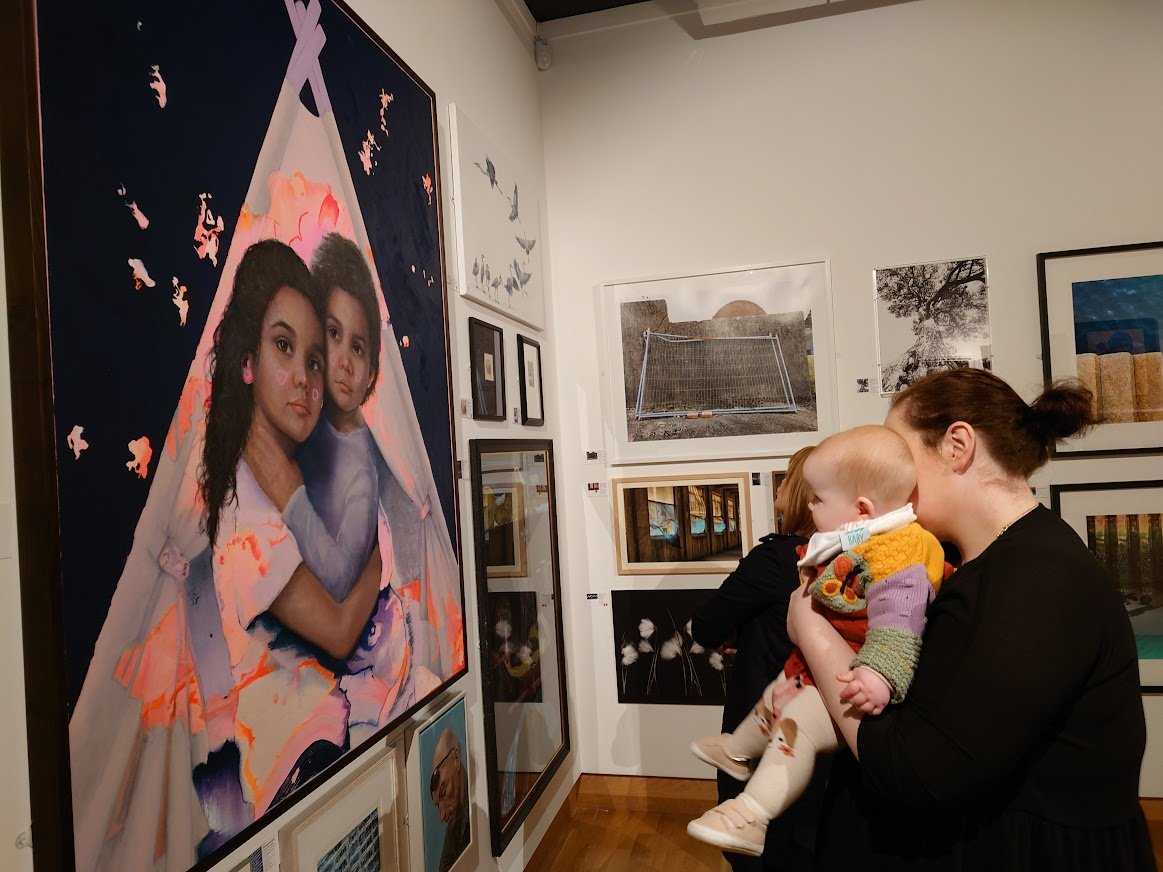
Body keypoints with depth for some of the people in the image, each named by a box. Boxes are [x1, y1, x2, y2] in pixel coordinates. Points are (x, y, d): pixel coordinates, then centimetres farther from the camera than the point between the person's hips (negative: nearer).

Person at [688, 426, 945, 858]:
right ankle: (736, 750, 48)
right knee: (779, 692, 25)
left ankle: (752, 816, -19)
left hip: (855, 683, -11)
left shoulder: (896, 552, -27)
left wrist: (879, 674, -48)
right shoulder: (861, 543, 8)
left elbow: (897, 619, -39)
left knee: (799, 720, -24)